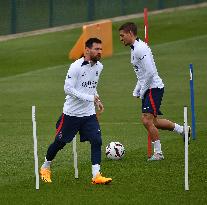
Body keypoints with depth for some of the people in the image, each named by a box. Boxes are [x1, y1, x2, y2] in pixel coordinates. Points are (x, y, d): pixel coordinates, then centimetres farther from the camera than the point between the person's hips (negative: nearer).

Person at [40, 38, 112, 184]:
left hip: (89, 113, 5)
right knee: (60, 142, 8)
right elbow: (68, 88, -22)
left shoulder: (99, 66, 4)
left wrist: (97, 100, 10)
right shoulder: (76, 67, -19)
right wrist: (89, 98, -25)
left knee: (97, 141, -11)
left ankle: (96, 175, -12)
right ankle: (45, 168, 32)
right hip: (71, 113, -5)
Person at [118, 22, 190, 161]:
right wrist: (136, 91, 17)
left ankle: (158, 153, -8)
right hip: (148, 89, 10)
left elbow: (150, 72, -23)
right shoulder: (134, 48, 15)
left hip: (154, 87, -10)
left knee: (147, 120, -15)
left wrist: (142, 91, -15)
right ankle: (182, 130, 28)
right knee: (152, 122, 15)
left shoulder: (140, 48, -18)